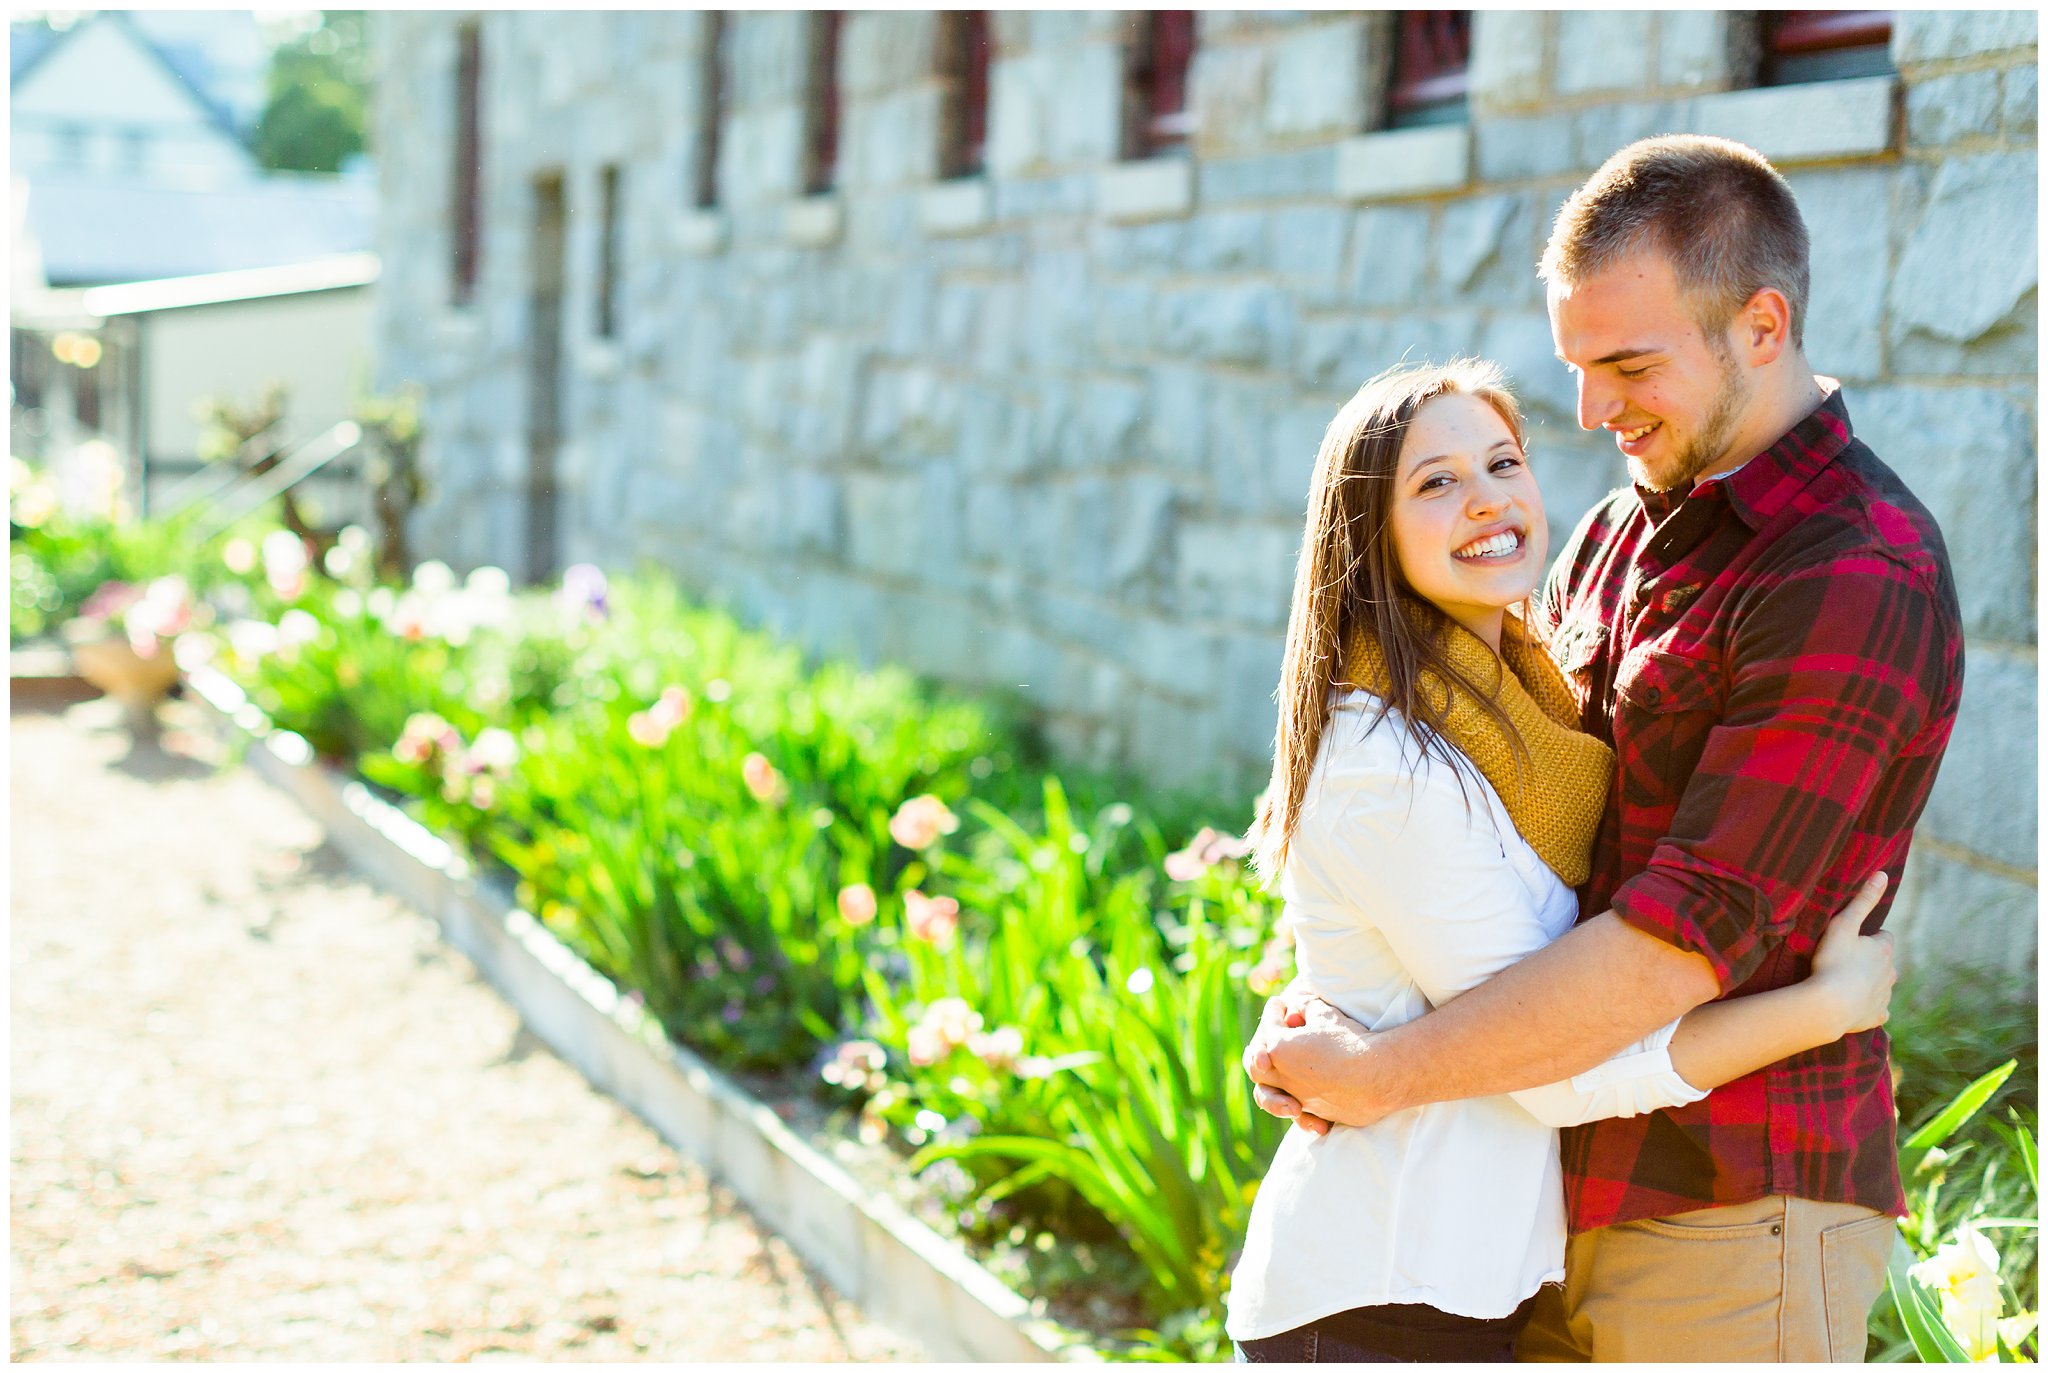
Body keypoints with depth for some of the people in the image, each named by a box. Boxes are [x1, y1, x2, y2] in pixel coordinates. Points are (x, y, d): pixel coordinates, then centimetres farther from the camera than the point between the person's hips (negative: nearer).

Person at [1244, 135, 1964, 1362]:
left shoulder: (1860, 584, -19)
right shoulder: (1622, 535, 10)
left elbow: (1678, 947, -24)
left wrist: (1378, 1075, -18)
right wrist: (1319, 1008, -1)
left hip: (1733, 1211, -7)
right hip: (1565, 1191, 8)